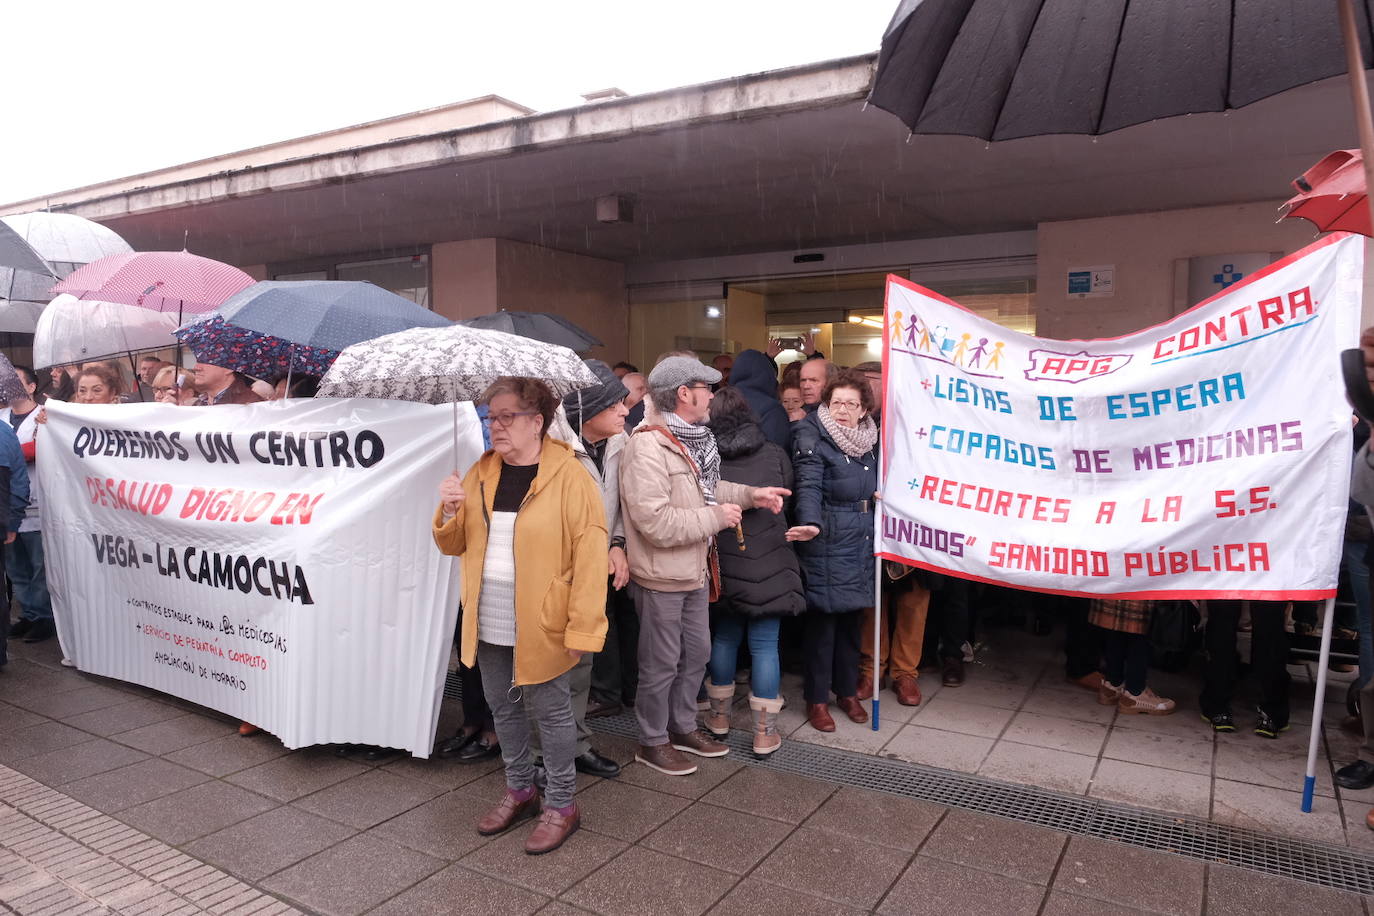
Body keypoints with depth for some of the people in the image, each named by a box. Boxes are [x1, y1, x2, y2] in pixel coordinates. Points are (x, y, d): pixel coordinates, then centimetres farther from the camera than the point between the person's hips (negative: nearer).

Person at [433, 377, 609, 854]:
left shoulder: (569, 477, -13)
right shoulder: (481, 472, 6)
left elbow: (590, 556, -17)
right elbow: (453, 544, 12)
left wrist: (582, 629, -20)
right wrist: (449, 511, -10)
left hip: (541, 624, -6)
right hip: (488, 624, 6)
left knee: (550, 712, 7)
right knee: (503, 707, 19)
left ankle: (561, 804, 25)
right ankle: (519, 789, 39)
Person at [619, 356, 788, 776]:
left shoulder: (690, 439, 8)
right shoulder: (647, 447, -25)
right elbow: (656, 522, -29)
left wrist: (750, 494, 6)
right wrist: (716, 516, -20)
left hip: (694, 571, 9)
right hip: (661, 578, -9)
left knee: (696, 652, 20)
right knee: (661, 663, 7)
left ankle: (683, 728, 38)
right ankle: (653, 742, 26)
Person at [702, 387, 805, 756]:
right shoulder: (774, 454, -3)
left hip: (723, 565, 1)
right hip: (767, 565, -1)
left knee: (724, 638, 17)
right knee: (765, 644, 5)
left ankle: (719, 717, 31)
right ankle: (765, 733, 10)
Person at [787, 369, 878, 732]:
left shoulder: (869, 440, 11)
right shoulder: (812, 436, -10)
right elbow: (809, 485, -24)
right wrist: (811, 523, -40)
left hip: (861, 542, 6)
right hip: (827, 542, -6)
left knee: (851, 618, 15)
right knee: (823, 618, 0)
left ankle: (847, 691, 30)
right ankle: (817, 699, 14)